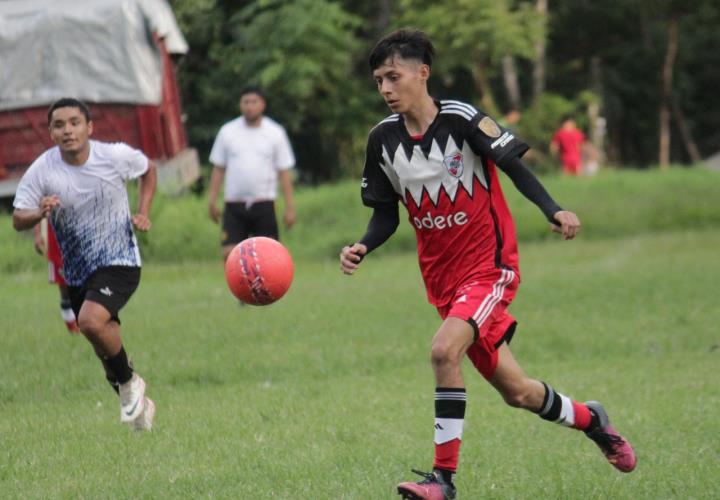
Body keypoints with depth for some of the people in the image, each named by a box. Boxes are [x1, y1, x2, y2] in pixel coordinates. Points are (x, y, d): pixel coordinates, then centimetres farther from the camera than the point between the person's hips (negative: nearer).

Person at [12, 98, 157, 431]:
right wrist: (40, 213, -31)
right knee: (106, 346, 13)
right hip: (76, 272, 4)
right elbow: (18, 220, -9)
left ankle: (129, 382, -5)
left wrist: (142, 213, -1)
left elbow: (148, 170, 10)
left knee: (92, 320, -29)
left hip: (119, 262, -4)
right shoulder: (41, 171, -12)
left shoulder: (116, 156, -13)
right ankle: (139, 404, 36)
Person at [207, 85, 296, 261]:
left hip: (264, 205, -1)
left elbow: (284, 172, 3)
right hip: (234, 205, 1)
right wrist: (212, 201, 3)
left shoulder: (275, 133, 3)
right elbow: (218, 169, 9)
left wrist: (289, 207, -2)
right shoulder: (227, 132, 5)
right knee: (229, 254, -8)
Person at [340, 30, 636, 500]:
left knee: (445, 350, -28)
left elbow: (515, 167, -10)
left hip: (490, 265, -5)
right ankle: (591, 420, 39)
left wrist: (554, 211, -25)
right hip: (444, 277, 5)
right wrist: (362, 248, -12)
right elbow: (386, 214, 7)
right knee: (515, 391, 10)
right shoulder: (383, 140, 0)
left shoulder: (462, 120, -15)